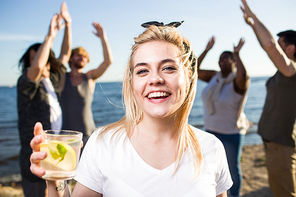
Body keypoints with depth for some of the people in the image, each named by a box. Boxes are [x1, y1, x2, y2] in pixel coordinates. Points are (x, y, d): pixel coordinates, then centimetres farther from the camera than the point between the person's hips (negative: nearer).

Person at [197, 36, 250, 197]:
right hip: (212, 130, 6)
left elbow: (243, 75, -44)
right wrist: (206, 50, -2)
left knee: (233, 170, 9)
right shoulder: (215, 76, 0)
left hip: (232, 133, -6)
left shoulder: (239, 81, -20)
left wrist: (236, 53, -29)